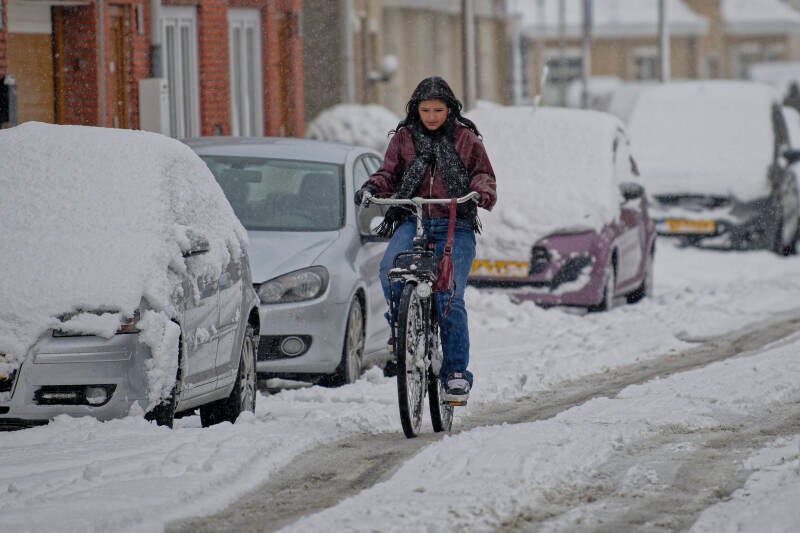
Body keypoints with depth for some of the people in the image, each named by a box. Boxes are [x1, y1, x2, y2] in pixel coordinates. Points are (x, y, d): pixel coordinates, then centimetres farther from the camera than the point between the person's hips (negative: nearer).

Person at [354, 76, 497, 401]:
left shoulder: (465, 138, 10)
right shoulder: (403, 138, 13)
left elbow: (482, 173, 11)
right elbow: (389, 172, 14)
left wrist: (482, 191, -12)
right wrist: (372, 188, -8)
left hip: (455, 227, -1)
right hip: (412, 221, 2)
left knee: (449, 299, -11)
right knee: (390, 270, -28)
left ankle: (456, 371, -4)